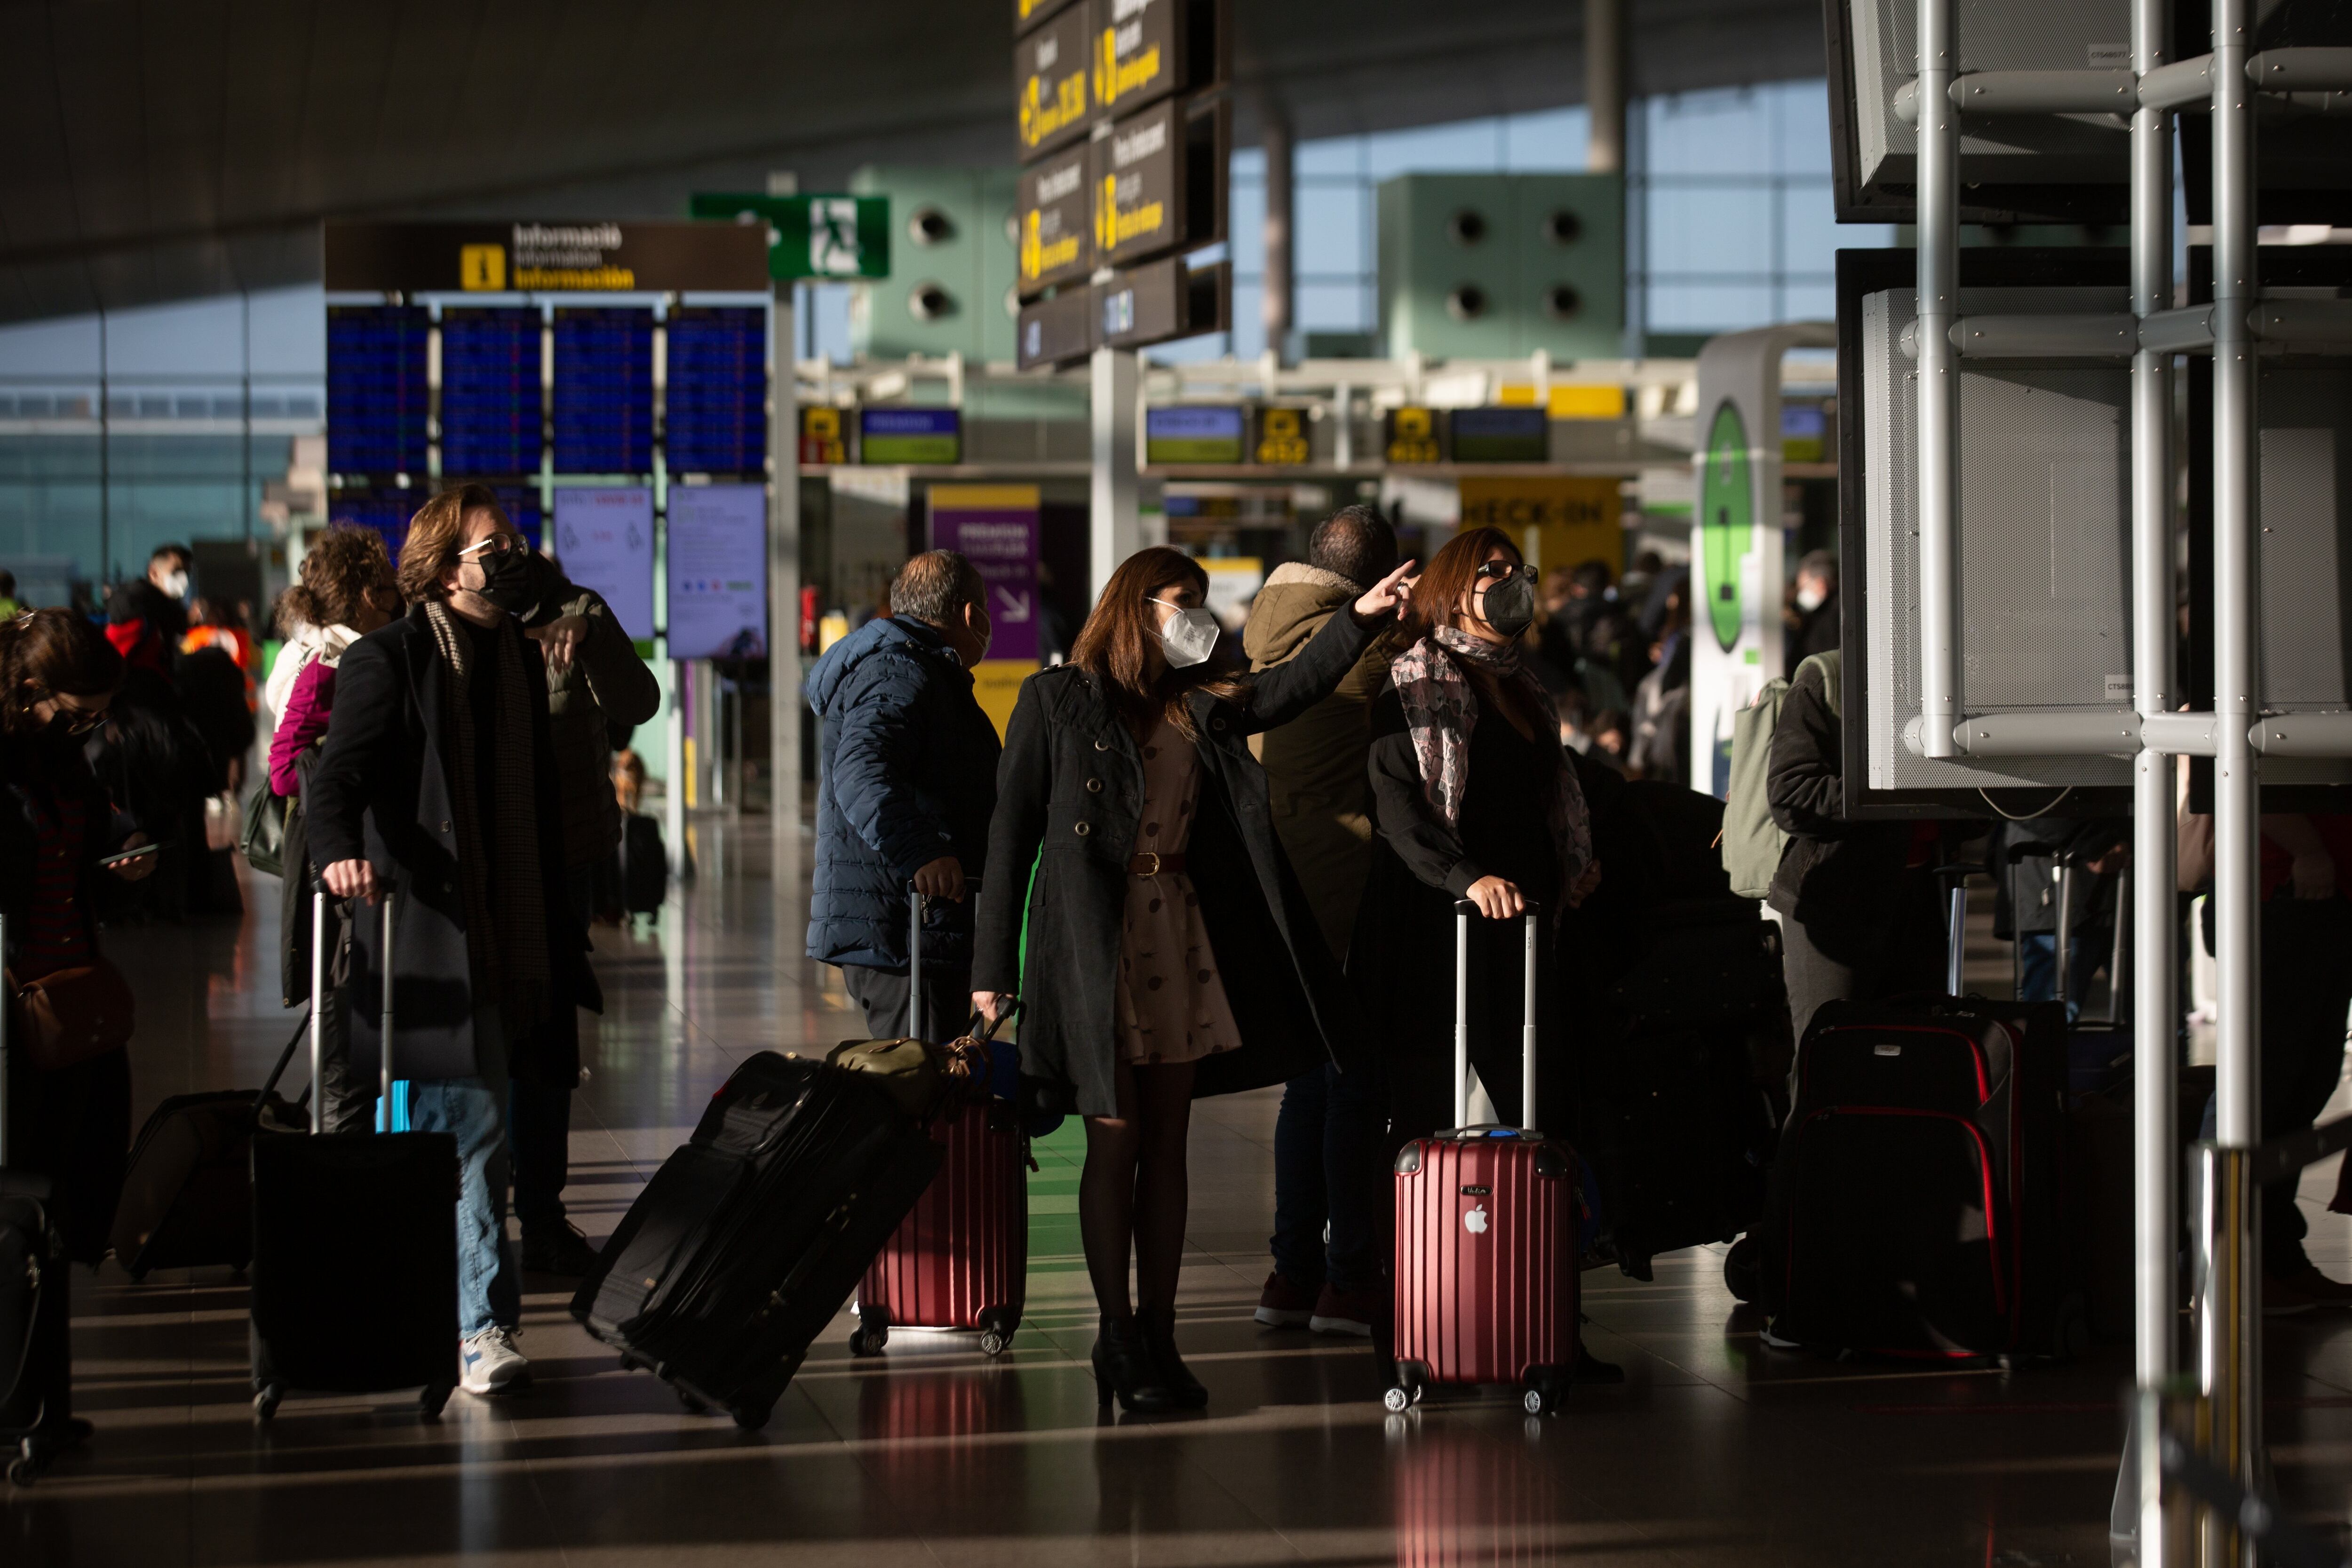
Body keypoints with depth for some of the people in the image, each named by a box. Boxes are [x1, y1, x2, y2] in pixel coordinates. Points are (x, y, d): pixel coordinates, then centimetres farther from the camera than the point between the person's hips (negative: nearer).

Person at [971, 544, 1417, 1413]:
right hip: (1093, 941, -5)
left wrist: (1359, 620, -15)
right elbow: (1011, 831, -3)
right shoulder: (1059, 699, -1)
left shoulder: (1201, 703, 14)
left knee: (1167, 1146, 7)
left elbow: (1292, 688, 1)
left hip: (1184, 934, 5)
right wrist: (994, 965, -7)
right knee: (1115, 1141, -2)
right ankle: (1117, 1338, 7)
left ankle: (1158, 1335, 13)